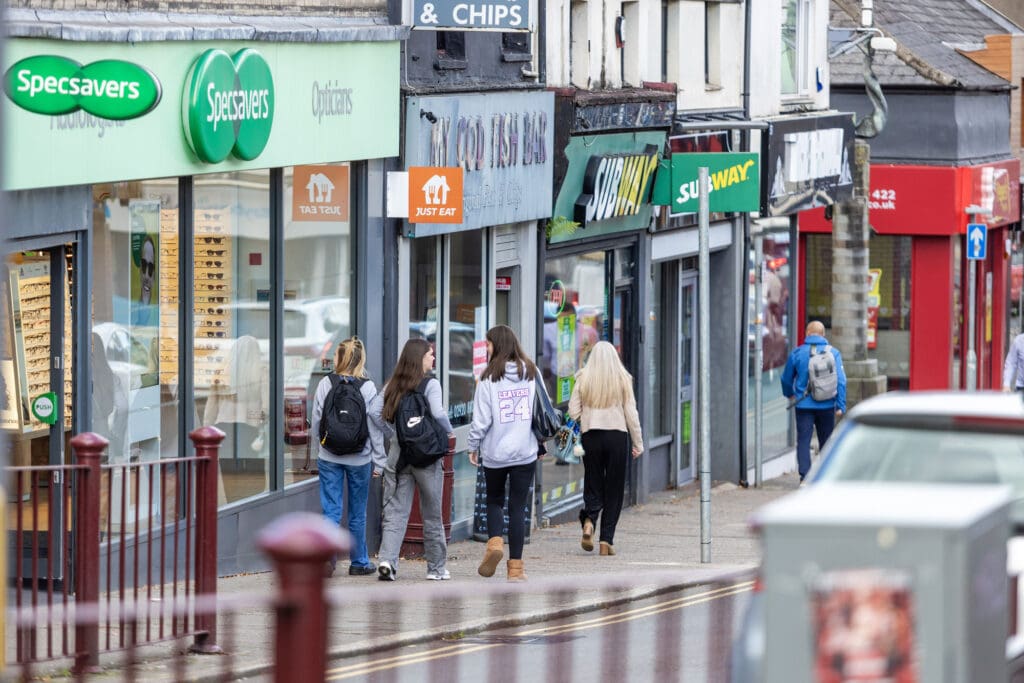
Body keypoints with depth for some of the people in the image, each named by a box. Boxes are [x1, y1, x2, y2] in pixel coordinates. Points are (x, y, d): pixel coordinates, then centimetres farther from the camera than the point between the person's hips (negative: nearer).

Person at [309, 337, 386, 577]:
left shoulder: (325, 385, -6)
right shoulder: (368, 388, -9)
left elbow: (316, 421, -1)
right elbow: (376, 423, -5)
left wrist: (319, 446, 15)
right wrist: (378, 457, 6)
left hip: (329, 456, 0)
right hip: (359, 458, 0)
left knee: (331, 509, 3)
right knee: (358, 511, 12)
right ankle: (359, 562, 21)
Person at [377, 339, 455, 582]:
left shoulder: (391, 387, 6)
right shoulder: (430, 384, -7)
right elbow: (438, 413, -21)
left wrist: (378, 462, 4)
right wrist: (449, 432, 0)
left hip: (397, 458, 3)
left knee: (395, 513, 0)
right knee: (432, 514, 9)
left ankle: (387, 560, -18)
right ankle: (436, 568, 17)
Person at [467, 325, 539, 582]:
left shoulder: (490, 378, -9)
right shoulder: (531, 374, 2)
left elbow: (481, 419, -8)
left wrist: (473, 447, 6)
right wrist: (542, 442, 17)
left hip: (495, 452, -2)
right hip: (525, 452, 2)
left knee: (494, 501, 18)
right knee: (517, 507, 6)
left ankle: (495, 542, -6)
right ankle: (515, 567, 5)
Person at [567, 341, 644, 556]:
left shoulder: (583, 379, 1)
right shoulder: (623, 379, -1)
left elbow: (573, 412, -1)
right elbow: (631, 414, 0)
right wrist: (638, 443, 7)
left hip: (590, 436, 1)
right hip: (617, 436, -1)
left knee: (593, 485, 10)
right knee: (614, 490, 6)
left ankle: (589, 520, -19)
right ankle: (607, 540, 2)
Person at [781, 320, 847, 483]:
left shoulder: (797, 353, -1)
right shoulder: (833, 352, -1)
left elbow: (786, 379, 11)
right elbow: (841, 381, -6)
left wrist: (789, 394, 31)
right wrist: (841, 406, -1)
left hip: (804, 405, -1)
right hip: (826, 405, 1)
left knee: (803, 441, -1)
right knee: (826, 441, 14)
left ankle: (804, 476, -13)